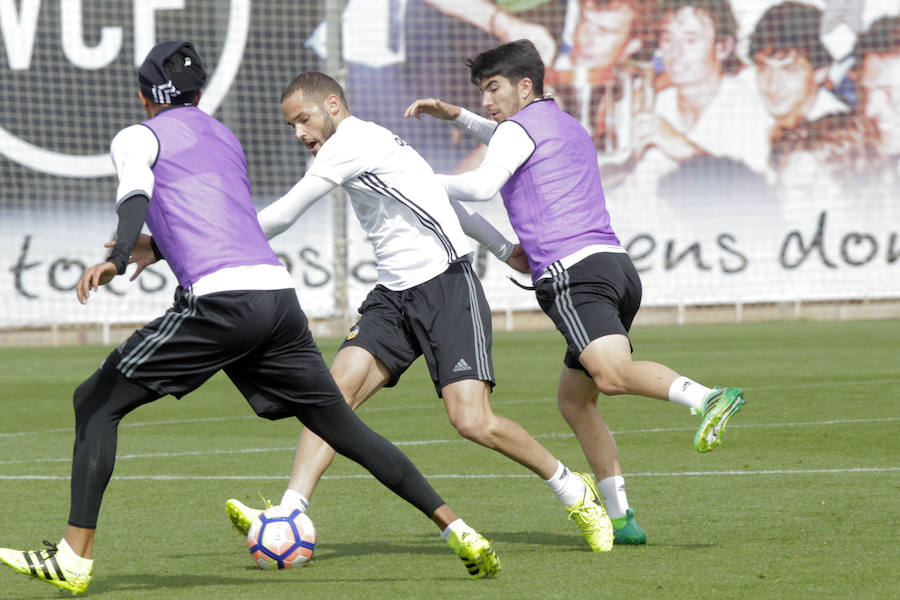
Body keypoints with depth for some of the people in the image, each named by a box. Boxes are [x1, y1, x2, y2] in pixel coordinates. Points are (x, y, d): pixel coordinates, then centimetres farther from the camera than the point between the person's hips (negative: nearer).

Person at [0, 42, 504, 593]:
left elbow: (136, 196, -11)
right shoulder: (226, 139, 31)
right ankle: (462, 534, 10)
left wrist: (117, 259, -27)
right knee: (344, 426, 14)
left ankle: (74, 557, -6)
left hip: (221, 299, -6)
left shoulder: (139, 137, 11)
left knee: (97, 402, 3)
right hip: (280, 293, 6)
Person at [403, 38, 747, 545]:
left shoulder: (520, 128, 5)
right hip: (618, 264, 9)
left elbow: (483, 185, -11)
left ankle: (707, 398, -51)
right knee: (574, 400, 14)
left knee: (613, 375, -29)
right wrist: (456, 116, 48)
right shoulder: (569, 128, 32)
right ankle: (621, 517, 6)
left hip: (573, 271, -9)